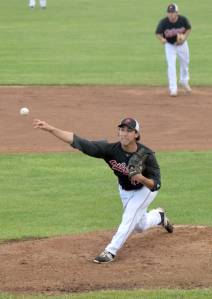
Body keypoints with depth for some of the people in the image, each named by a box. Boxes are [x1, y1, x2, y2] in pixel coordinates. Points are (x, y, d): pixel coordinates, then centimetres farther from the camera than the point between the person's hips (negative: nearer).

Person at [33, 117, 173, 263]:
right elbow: (78, 142, -38)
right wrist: (50, 129, -46)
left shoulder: (146, 155, -37)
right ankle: (159, 216, 52)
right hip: (125, 190, 4)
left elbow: (155, 185, -32)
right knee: (140, 225, 20)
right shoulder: (111, 149, -31)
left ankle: (111, 251, -14)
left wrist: (141, 178, -55)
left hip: (146, 188, -4)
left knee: (130, 216, -23)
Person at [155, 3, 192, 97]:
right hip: (169, 45, -3)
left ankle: (184, 81, 46)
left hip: (182, 44, 3)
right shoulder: (163, 22, -29)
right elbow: (158, 33, -19)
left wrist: (184, 37, -22)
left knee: (185, 63, 19)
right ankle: (173, 88, -8)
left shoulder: (183, 20, -24)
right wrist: (162, 39, -40)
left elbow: (189, 29, -6)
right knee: (171, 65, -13)